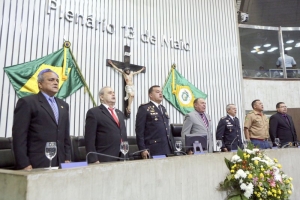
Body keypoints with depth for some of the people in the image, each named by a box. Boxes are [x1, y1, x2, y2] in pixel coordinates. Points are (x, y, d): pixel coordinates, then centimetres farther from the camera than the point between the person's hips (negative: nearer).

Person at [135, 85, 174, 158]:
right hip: (153, 150, -6)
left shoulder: (163, 108, 18)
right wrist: (142, 149, -13)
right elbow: (139, 130, -8)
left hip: (167, 149, 6)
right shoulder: (144, 108, -4)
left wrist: (172, 145, 15)